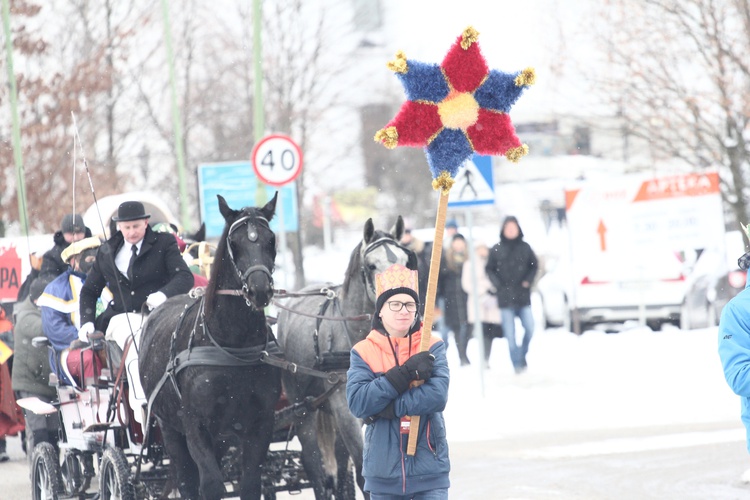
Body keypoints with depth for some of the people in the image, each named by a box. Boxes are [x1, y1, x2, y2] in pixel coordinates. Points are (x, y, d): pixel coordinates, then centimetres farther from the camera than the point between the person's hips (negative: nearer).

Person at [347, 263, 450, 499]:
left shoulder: (432, 347, 0)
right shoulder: (363, 352, 0)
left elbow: (438, 395, -15)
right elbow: (357, 402, -14)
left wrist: (386, 408, -18)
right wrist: (405, 373, -19)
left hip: (429, 466, -1)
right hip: (384, 471, 1)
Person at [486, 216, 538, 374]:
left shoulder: (525, 247, 6)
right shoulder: (496, 250, 3)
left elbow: (534, 265, 13)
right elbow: (489, 269, 7)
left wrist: (528, 281, -2)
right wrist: (497, 284, -8)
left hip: (523, 296, 1)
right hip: (505, 297, -1)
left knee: (529, 328, -6)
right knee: (510, 334, -2)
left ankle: (522, 355, 17)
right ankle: (517, 364, 4)